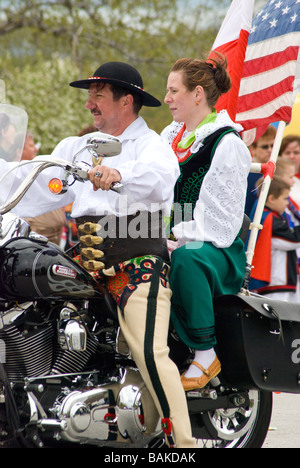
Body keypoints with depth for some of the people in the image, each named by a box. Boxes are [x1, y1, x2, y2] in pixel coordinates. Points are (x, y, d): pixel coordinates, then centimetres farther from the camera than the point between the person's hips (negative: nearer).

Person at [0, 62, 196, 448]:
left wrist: (118, 173, -41)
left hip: (138, 260, -7)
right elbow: (39, 187, 21)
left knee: (149, 351, -20)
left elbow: (158, 174, -20)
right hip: (88, 259, 7)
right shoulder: (77, 148, 25)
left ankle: (182, 441, -19)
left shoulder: (151, 145, 3)